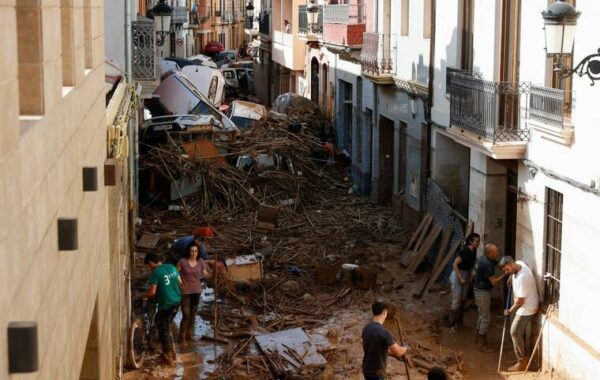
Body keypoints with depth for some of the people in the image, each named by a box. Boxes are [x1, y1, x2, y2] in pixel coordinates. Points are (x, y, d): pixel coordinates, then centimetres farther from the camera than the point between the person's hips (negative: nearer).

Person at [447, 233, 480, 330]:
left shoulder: (474, 251, 1)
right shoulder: (465, 251, -23)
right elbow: (455, 264, -23)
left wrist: (469, 276, 7)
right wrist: (460, 278, -23)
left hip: (465, 276, 8)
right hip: (457, 275, -8)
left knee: (463, 300, 14)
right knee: (456, 301, -4)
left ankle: (459, 321, 26)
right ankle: (451, 324, 6)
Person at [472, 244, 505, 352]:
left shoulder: (484, 258, 1)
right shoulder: (486, 264, -28)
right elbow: (494, 282, -27)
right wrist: (505, 274, -21)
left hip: (479, 290, 10)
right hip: (482, 292, -10)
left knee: (482, 315, 23)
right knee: (486, 318, -2)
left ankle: (478, 336, 38)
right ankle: (483, 345, 4)